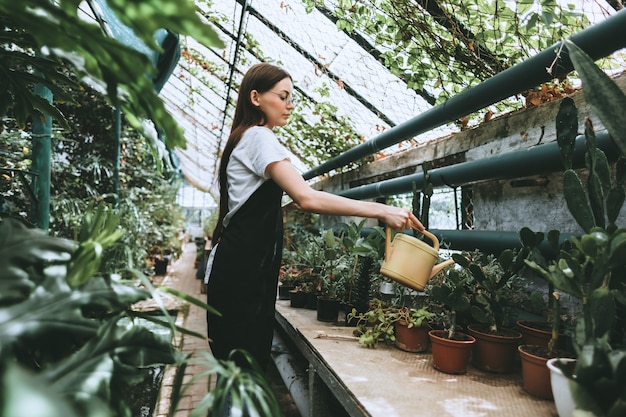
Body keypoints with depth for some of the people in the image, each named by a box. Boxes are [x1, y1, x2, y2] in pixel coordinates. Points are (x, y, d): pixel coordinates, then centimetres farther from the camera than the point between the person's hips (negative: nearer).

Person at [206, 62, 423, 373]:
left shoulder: (246, 139, 20)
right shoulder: (259, 138, -12)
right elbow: (306, 198, -26)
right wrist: (381, 211, -26)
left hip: (245, 268, 10)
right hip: (244, 270, -10)